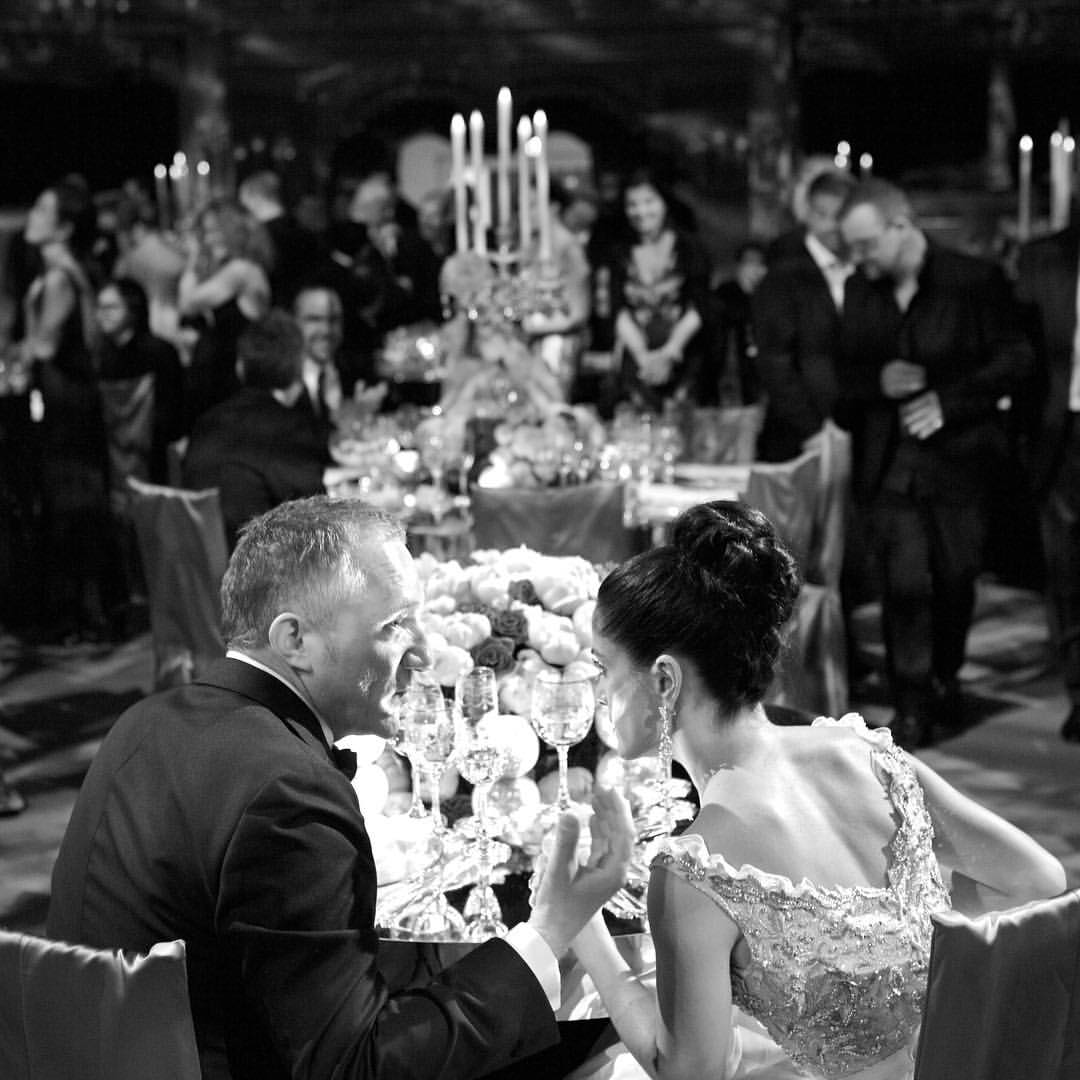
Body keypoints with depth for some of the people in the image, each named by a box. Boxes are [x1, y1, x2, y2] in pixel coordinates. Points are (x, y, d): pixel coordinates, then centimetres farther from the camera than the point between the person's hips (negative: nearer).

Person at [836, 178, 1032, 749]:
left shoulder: (975, 281, -5)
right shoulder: (857, 291, 6)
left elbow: (1016, 358, -4)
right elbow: (840, 371, 12)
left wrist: (949, 400, -14)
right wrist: (877, 382, -10)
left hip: (957, 458, -2)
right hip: (886, 463, 2)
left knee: (954, 577, 8)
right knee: (903, 584, -4)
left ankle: (945, 677, 33)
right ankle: (911, 704, 6)